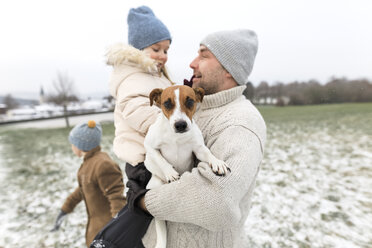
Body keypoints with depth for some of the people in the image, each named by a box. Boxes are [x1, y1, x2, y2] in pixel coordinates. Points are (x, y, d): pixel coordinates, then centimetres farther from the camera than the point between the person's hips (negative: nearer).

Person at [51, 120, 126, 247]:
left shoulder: (104, 165, -27)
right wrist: (64, 210, 24)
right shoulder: (90, 161, 4)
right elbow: (83, 188, 17)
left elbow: (117, 198, -29)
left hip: (110, 226, -9)